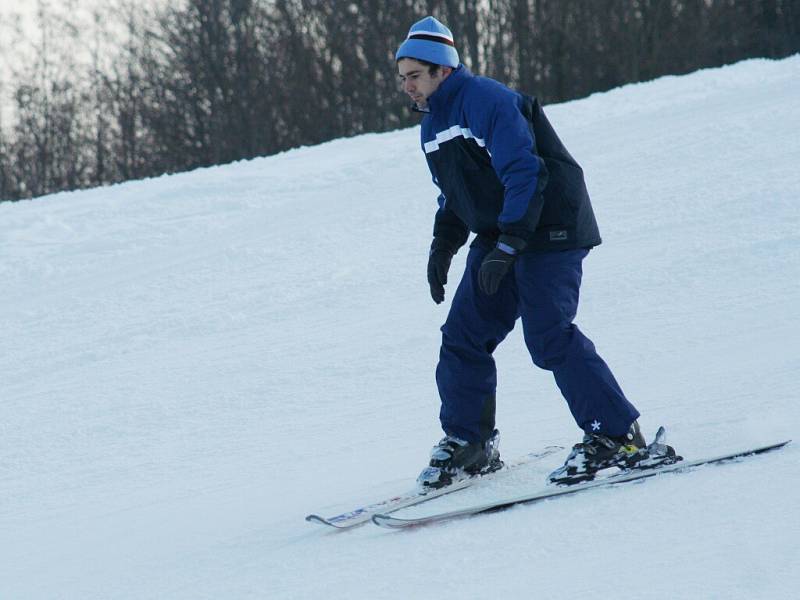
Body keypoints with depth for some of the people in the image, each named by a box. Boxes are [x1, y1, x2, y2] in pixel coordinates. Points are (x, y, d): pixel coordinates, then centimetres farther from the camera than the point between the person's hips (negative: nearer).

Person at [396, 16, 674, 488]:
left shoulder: (486, 101, -18)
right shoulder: (434, 124, 13)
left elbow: (525, 174, -24)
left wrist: (506, 247, -27)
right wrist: (443, 247, 10)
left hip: (547, 230, -9)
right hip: (499, 239, 9)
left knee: (549, 336, -16)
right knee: (463, 336, 4)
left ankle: (618, 436, -10)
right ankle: (468, 442, 14)